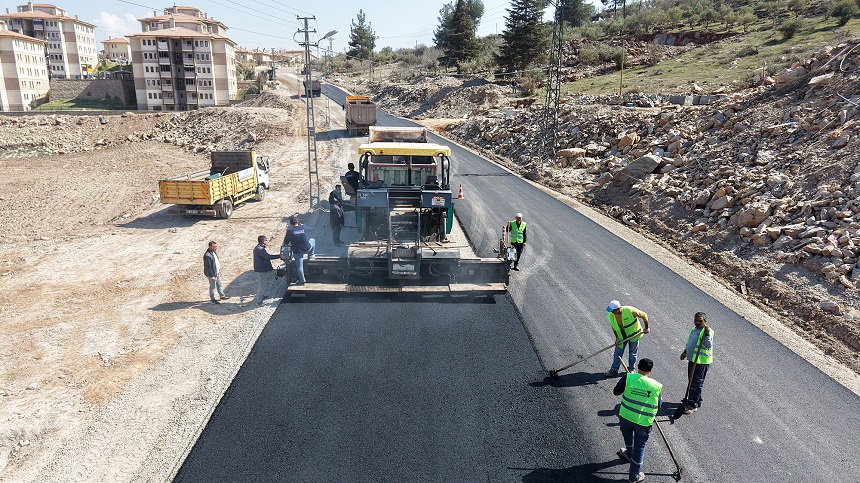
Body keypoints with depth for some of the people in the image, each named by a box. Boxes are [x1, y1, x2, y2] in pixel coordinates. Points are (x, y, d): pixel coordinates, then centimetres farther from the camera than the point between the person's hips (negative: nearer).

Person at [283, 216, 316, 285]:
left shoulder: (290, 231, -12)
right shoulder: (303, 227, -6)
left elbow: (285, 243, -5)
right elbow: (307, 230, 21)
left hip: (297, 251, -1)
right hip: (307, 248, 1)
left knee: (299, 266, 13)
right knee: (312, 240, 31)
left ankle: (302, 281, 21)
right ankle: (310, 256, 34)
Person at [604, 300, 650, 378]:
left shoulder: (630, 310, -34)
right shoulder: (610, 316, -20)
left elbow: (644, 315, -19)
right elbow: (614, 327, -2)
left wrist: (646, 328, -10)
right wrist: (617, 337, -11)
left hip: (633, 333, -3)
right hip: (622, 334, 3)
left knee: (633, 352, 12)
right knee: (618, 352, 5)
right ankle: (614, 370, 17)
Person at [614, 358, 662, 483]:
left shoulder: (628, 378, -14)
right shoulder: (657, 386, -10)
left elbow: (616, 392, -3)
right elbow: (658, 406, 2)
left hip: (626, 416, 1)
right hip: (644, 421, -1)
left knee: (628, 435, 31)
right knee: (639, 447, 13)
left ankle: (629, 453, 57)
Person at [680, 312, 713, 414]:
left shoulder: (707, 332, -19)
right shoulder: (694, 329, 10)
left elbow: (709, 346, -32)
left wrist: (707, 335, -44)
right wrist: (685, 352, 31)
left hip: (701, 362, -9)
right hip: (693, 360, 9)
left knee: (696, 383, -2)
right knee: (692, 381, 20)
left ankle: (692, 405, 7)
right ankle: (697, 401, 36)